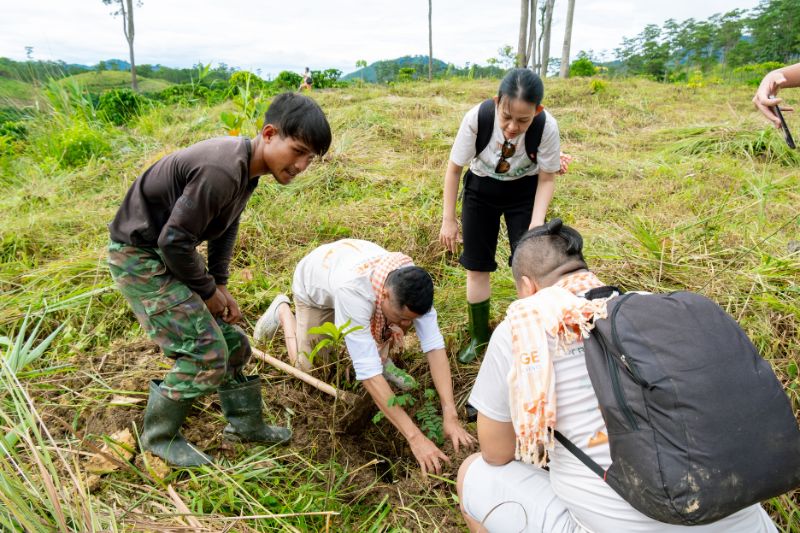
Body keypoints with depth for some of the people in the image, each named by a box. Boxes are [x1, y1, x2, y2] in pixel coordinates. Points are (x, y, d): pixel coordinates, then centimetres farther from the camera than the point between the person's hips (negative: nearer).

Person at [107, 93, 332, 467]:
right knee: (206, 352, -10)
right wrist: (207, 291, -13)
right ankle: (159, 437, 14)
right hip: (139, 256, -9)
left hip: (166, 252, 9)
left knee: (229, 338, 11)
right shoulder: (223, 170, -32)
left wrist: (220, 286, 5)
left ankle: (245, 422, 28)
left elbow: (225, 227, 11)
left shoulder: (247, 165, -1)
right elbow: (174, 240, -28)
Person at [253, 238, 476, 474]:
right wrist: (414, 436, -50)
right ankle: (282, 310, 23)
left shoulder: (410, 284, -35)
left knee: (406, 310, -23)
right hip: (315, 284, -3)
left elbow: (434, 346, -34)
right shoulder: (353, 292, -49)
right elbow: (367, 371, -50)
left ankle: (381, 356, 6)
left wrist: (450, 414, -42)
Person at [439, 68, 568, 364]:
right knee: (477, 267, 5)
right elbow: (454, 168, -15)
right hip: (480, 188, 1)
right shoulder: (477, 118, -31)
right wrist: (448, 220, -11)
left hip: (525, 190, 0)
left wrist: (536, 224, -26)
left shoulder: (547, 127, -30)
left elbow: (546, 179, -12)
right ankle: (480, 337, 23)